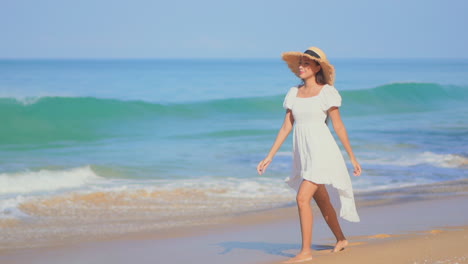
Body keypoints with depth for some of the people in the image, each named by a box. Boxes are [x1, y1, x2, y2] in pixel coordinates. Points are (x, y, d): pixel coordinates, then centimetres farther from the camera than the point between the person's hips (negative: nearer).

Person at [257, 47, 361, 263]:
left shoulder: (326, 92, -6)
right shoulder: (294, 93, 9)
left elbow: (338, 126, -3)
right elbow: (286, 127, 10)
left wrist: (352, 157, 0)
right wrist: (270, 156, 6)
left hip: (320, 150, -6)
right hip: (302, 153, 6)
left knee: (302, 198, -16)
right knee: (321, 201, 17)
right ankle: (341, 239, 36)